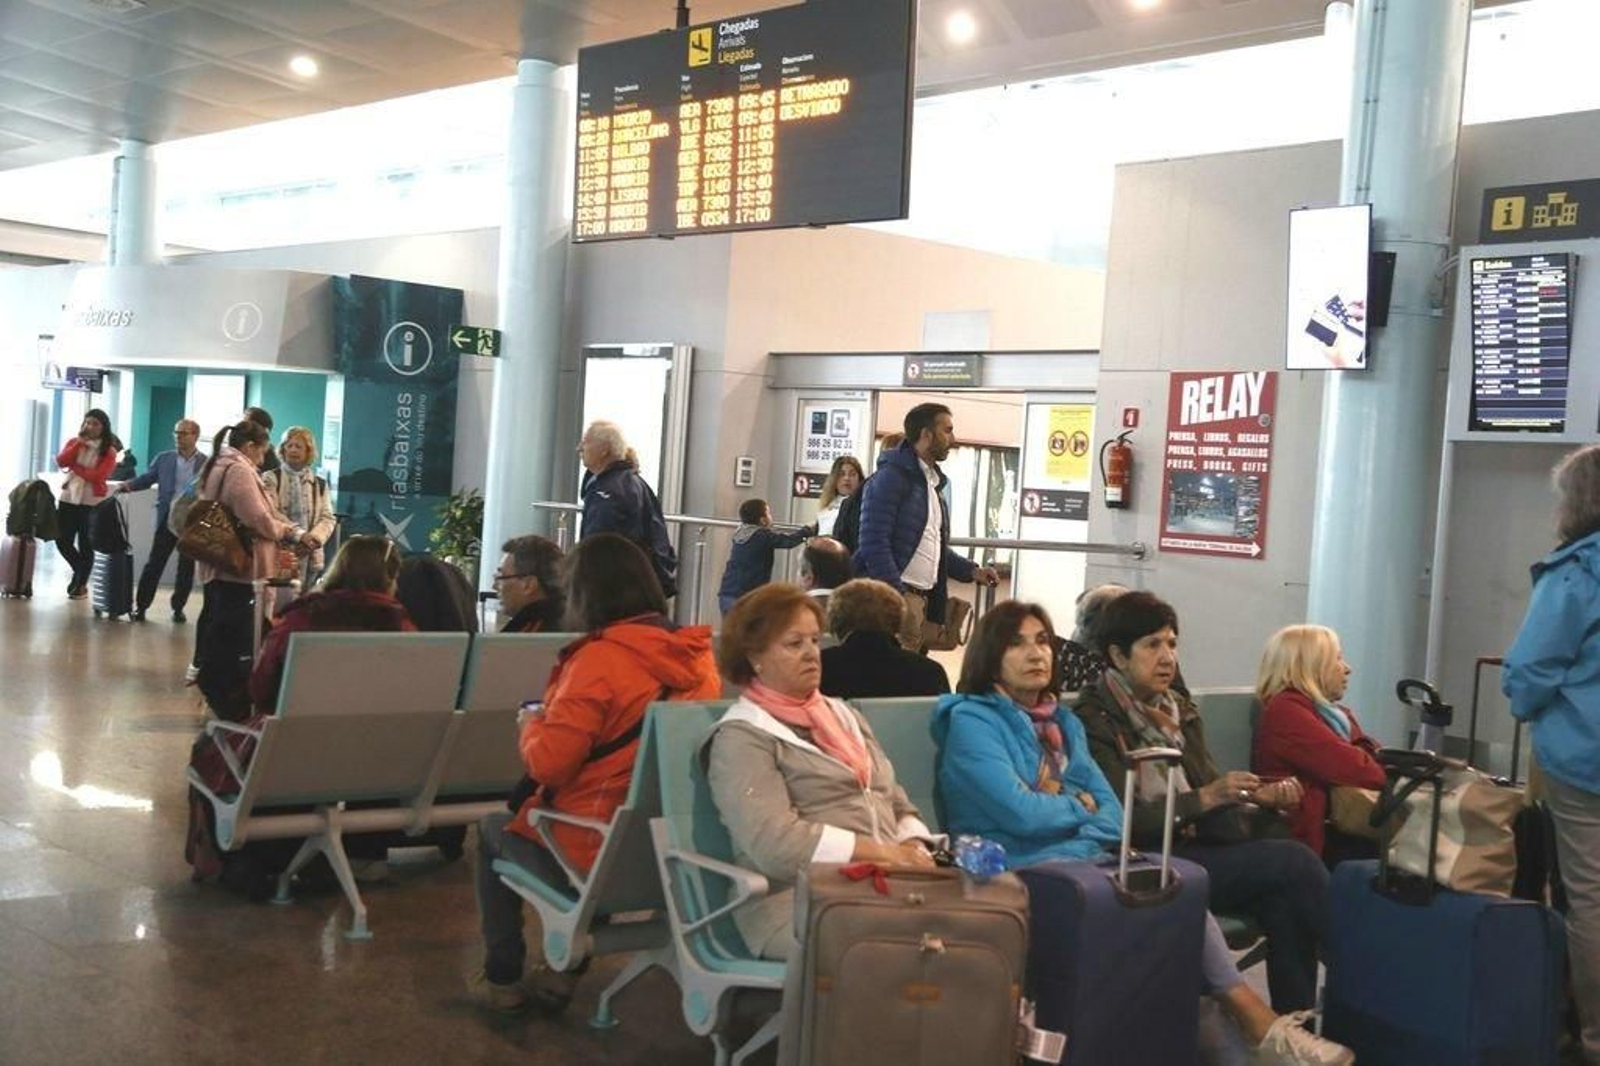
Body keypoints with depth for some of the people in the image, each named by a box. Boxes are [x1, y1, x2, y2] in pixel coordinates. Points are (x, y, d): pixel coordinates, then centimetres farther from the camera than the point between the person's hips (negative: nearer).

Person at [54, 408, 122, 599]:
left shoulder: (109, 450, -5)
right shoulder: (74, 442, 7)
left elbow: (99, 475, -18)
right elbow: (61, 462, -10)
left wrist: (74, 467, -11)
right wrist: (79, 443, -12)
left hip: (92, 502, -4)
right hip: (68, 498, 4)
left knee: (85, 545, 2)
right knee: (62, 541, 4)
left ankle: (81, 585, 16)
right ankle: (79, 571, 29)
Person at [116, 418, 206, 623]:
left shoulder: (206, 463, 0)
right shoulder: (164, 459, 6)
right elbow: (148, 478, 7)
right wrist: (129, 485, -11)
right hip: (167, 518, 1)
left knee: (186, 567, 8)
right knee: (154, 563, 1)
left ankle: (178, 608, 20)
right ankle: (141, 606, 8)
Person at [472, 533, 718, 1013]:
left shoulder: (600, 656, -20)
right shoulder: (699, 654, -2)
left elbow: (547, 762, -19)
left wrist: (532, 725, 3)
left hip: (603, 856, -6)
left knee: (493, 829, 25)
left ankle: (502, 977, 33)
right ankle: (564, 969, 30)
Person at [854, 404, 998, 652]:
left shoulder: (933, 482, 19)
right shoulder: (891, 477, -9)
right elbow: (874, 542, -16)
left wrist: (972, 571, 12)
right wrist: (897, 595, -22)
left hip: (924, 598, 9)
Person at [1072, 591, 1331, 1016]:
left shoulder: (1181, 712, 18)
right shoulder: (1094, 721, -7)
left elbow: (1212, 792, 15)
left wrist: (1263, 797, -6)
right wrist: (1204, 799, -21)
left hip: (1197, 846, 7)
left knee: (1282, 901, -25)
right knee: (1296, 861, -20)